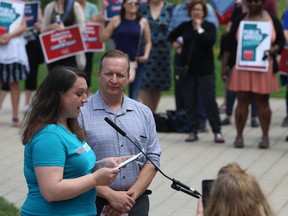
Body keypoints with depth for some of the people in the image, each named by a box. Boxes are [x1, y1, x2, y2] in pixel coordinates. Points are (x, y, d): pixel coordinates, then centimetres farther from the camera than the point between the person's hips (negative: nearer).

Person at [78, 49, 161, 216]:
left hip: (136, 202, 4)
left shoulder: (144, 113, 11)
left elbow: (153, 159, 7)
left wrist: (131, 195, -6)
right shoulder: (81, 113, -4)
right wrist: (111, 195, -14)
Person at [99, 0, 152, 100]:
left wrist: (146, 55, -8)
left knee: (134, 94, 4)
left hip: (137, 61, 0)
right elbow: (103, 38, 2)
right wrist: (102, 22, -8)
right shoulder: (116, 20, 2)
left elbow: (148, 42, 8)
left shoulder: (143, 22, 2)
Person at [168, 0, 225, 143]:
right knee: (190, 103, 5)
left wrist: (199, 28, -14)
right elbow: (171, 35, 27)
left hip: (205, 70, -4)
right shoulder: (185, 26, 8)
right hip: (188, 69, 4)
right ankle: (193, 131, 12)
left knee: (209, 101, -6)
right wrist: (174, 43, 10)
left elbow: (209, 41, -20)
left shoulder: (209, 27, -1)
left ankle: (217, 132, -2)